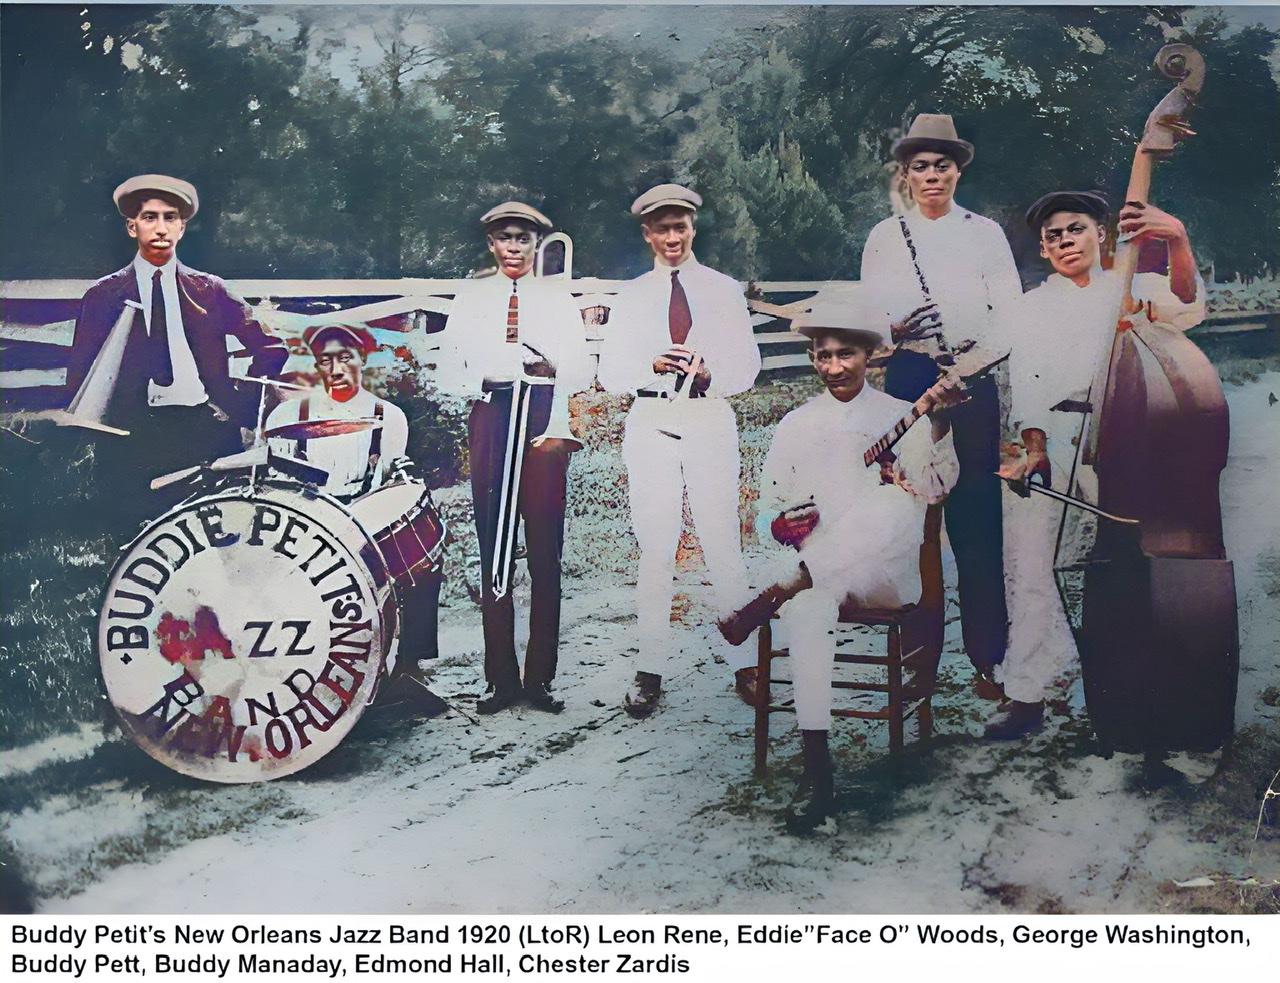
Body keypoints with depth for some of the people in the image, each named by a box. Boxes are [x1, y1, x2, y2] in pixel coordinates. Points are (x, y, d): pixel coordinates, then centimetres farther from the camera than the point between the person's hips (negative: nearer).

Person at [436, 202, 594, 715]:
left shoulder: (558, 299, 14)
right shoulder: (471, 299, 16)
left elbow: (581, 371, 8)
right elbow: (449, 369, 11)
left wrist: (551, 368, -12)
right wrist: (483, 380, -8)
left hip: (545, 420, -1)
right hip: (490, 420, 1)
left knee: (545, 549, -4)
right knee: (494, 550, -2)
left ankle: (540, 677, 2)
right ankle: (500, 678, 5)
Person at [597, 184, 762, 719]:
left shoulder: (725, 289, 11)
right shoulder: (631, 295, 13)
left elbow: (746, 365, 6)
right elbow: (610, 371, 6)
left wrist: (709, 373, -15)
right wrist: (653, 365, -14)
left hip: (710, 419, -1)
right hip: (651, 422, 1)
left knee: (723, 543, -4)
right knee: (655, 548, 0)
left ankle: (744, 664, 2)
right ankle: (650, 671, 5)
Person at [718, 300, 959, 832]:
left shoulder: (900, 417, 10)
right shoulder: (795, 426, 17)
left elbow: (934, 487, -9)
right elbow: (766, 514, 17)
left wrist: (939, 421, -25)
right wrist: (780, 525, -8)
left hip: (886, 574, -1)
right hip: (811, 574, 1)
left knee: (894, 504, -34)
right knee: (807, 610, -36)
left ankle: (771, 594, -34)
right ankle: (819, 779, -38)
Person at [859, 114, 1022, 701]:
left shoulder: (985, 233, 10)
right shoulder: (884, 237, 12)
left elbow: (1010, 314, 3)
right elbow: (867, 315, 7)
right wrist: (897, 329, -16)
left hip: (972, 383, -1)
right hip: (908, 381, 1)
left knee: (976, 520, -6)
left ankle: (987, 656, -1)